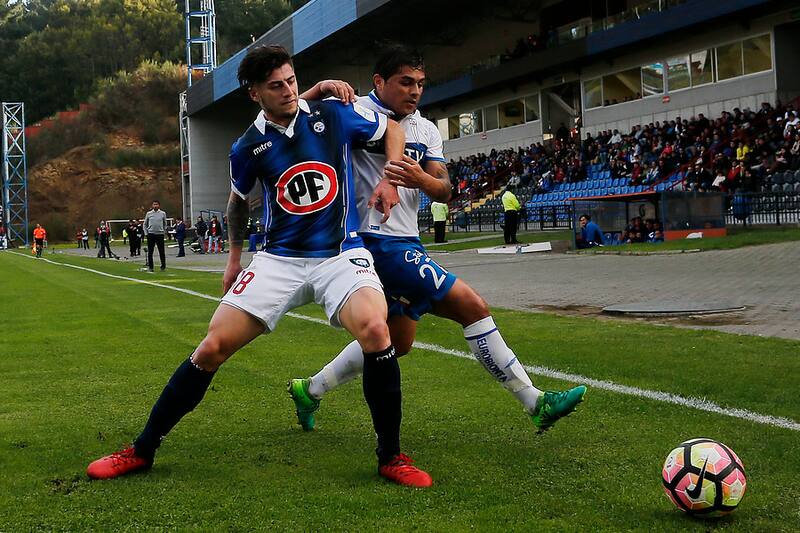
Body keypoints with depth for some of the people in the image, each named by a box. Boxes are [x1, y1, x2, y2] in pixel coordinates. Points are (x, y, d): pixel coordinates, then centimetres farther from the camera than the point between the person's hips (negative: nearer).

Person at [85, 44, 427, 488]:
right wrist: (235, 256, 24)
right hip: (279, 259, 2)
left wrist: (390, 179, -2)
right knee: (212, 347, -8)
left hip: (341, 255, -2)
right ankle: (142, 450, 9)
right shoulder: (248, 147, 3)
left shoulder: (334, 115, -1)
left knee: (373, 328, -32)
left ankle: (390, 456, -15)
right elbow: (238, 201, 23)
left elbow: (392, 130, 14)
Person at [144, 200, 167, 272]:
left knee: (161, 252, 0)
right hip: (151, 234, 1)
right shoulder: (149, 214, 5)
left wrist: (163, 231, 6)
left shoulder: (163, 213, 5)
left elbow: (165, 224, 15)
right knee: (150, 252, 1)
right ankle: (150, 267, 7)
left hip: (160, 234, -1)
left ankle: (163, 266, 8)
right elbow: (145, 224, 12)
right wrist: (146, 233, 4)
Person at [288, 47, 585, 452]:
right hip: (380, 240, -9)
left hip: (404, 242, 9)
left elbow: (444, 190, 1)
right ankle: (536, 403, -5)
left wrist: (422, 179, -22)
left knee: (398, 339, 20)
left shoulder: (426, 130, 13)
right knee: (472, 307, -12)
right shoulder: (357, 112, -7)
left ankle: (310, 390, 33)